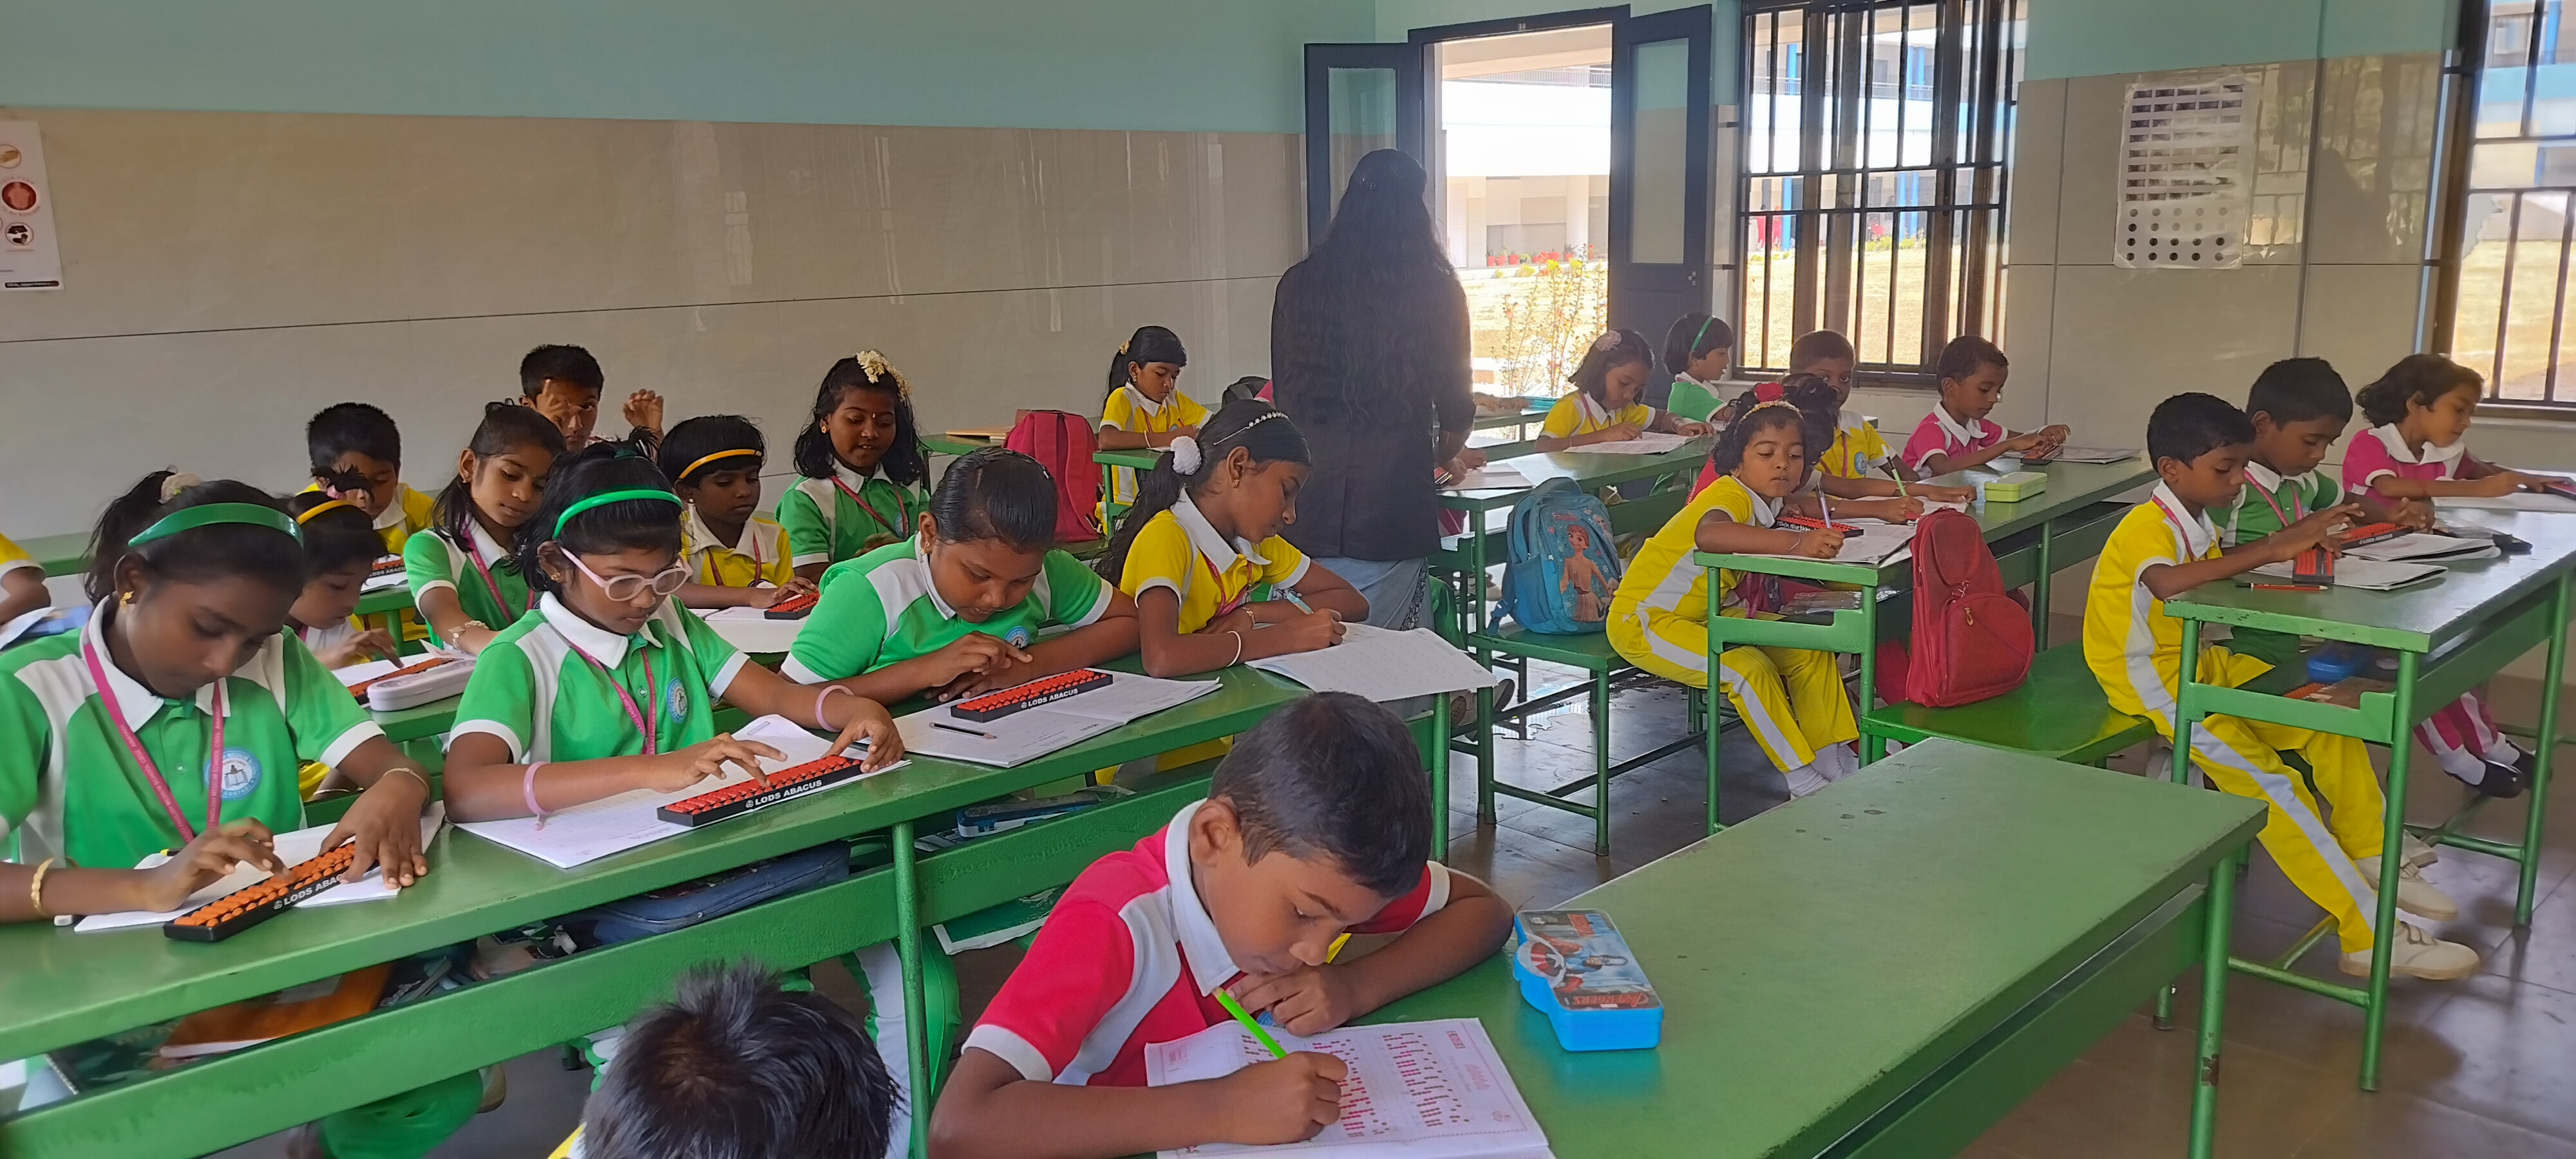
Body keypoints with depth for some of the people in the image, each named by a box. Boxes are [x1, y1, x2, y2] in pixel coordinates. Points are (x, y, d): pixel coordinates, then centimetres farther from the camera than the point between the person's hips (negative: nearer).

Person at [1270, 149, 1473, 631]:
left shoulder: (1298, 285, 3)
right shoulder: (1436, 291, -2)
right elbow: (1455, 404, 7)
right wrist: (1446, 457, 29)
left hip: (1308, 507, 2)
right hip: (1392, 509, -2)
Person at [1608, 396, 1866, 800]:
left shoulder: (1766, 496, 0)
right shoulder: (1731, 495, -28)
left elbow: (1811, 504, 20)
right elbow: (1709, 533, -52)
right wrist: (1796, 543, -61)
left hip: (1708, 614, 10)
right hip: (1644, 621, -10)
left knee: (1811, 652, 6)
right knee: (1748, 668, -27)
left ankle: (1837, 761, 18)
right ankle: (1803, 782, -13)